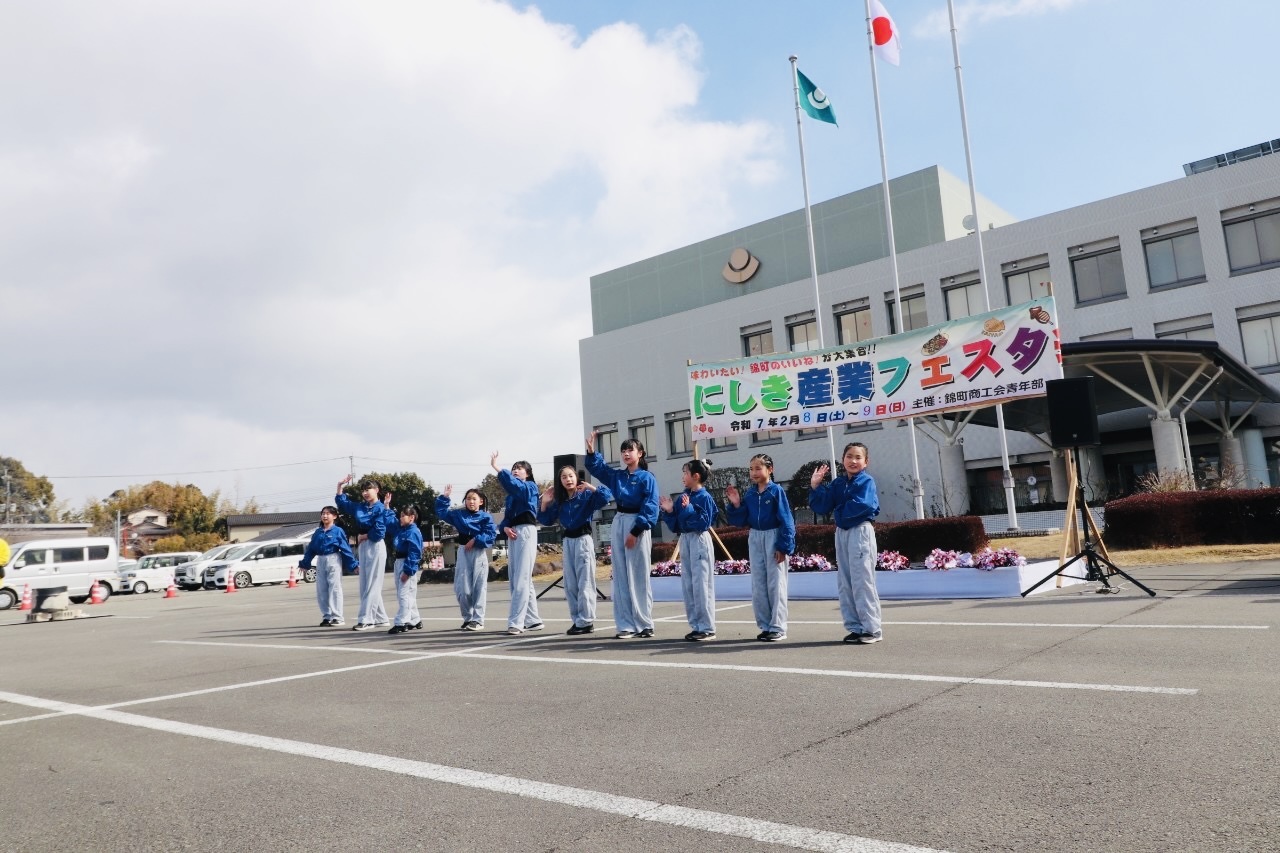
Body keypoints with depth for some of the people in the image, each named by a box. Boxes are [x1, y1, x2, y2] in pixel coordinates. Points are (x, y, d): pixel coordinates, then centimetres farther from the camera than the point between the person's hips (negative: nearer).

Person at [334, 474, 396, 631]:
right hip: (362, 548, 8)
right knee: (365, 585, 10)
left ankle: (366, 620, -2)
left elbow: (378, 533, -18)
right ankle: (381, 619, 16)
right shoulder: (360, 507, 11)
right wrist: (340, 485, 12)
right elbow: (341, 502, 22)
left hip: (376, 548, -8)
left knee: (372, 585, -4)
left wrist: (362, 537, -5)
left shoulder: (381, 509, -10)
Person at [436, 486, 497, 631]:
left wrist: (475, 540, -19)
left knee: (478, 587, 0)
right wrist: (445, 497, 3)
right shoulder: (459, 514, 11)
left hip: (479, 553, -3)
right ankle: (467, 618, 20)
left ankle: (478, 620, 5)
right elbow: (441, 512, 13)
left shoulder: (486, 517, -1)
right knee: (461, 589, 4)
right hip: (463, 552, 4)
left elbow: (490, 535, -10)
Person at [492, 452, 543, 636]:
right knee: (515, 580, 9)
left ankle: (516, 623, -17)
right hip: (512, 535, 8)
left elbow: (515, 485, -22)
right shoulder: (511, 494, 21)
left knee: (521, 580, -13)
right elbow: (507, 517, 14)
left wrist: (496, 467, -28)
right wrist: (505, 528, -9)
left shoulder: (530, 487, 1)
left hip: (526, 532, -8)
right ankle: (532, 620, 17)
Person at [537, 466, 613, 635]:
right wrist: (545, 503, 3)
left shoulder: (586, 495, -7)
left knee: (585, 582, -6)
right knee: (570, 584, 9)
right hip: (568, 540, 7)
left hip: (583, 539, -7)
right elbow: (545, 520, 16)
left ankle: (586, 621, -2)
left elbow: (606, 496, -23)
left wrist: (590, 487, -28)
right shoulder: (559, 501, 12)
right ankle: (577, 620, 16)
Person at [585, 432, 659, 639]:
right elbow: (597, 468, 17)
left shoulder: (647, 478, -7)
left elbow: (650, 507, -13)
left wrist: (635, 531, -18)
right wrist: (591, 452, -3)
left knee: (639, 576, -3)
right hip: (619, 523, 7)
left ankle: (644, 623, 5)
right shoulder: (617, 476, 12)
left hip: (638, 526, -7)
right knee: (621, 576, 6)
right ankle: (626, 624, 11)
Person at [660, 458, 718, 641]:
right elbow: (676, 524, 12)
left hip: (699, 540, -8)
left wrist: (689, 509, -24)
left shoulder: (704, 497, -11)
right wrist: (669, 511, -3)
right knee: (687, 585, 11)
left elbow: (705, 523, -18)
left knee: (701, 585, -4)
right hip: (685, 540, 8)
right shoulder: (683, 497, 10)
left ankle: (707, 628, 4)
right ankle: (696, 625, 19)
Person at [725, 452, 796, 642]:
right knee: (758, 585, 9)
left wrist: (784, 546, -14)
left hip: (773, 537, -6)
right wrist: (736, 505, -7)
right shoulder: (749, 494, 6)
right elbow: (742, 520, 7)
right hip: (755, 538, 6)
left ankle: (778, 628, 6)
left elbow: (786, 520, -11)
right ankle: (765, 626, 19)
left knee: (775, 584, -1)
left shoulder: (776, 491, -9)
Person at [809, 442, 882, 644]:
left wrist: (839, 512, -7)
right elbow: (821, 507, 3)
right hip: (841, 533, 7)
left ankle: (872, 629, 1)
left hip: (860, 532, -7)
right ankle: (855, 627, 17)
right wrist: (815, 486, -8)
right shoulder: (837, 484, 11)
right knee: (845, 584, 9)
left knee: (862, 582, -6)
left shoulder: (866, 481, -5)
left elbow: (862, 504, -21)